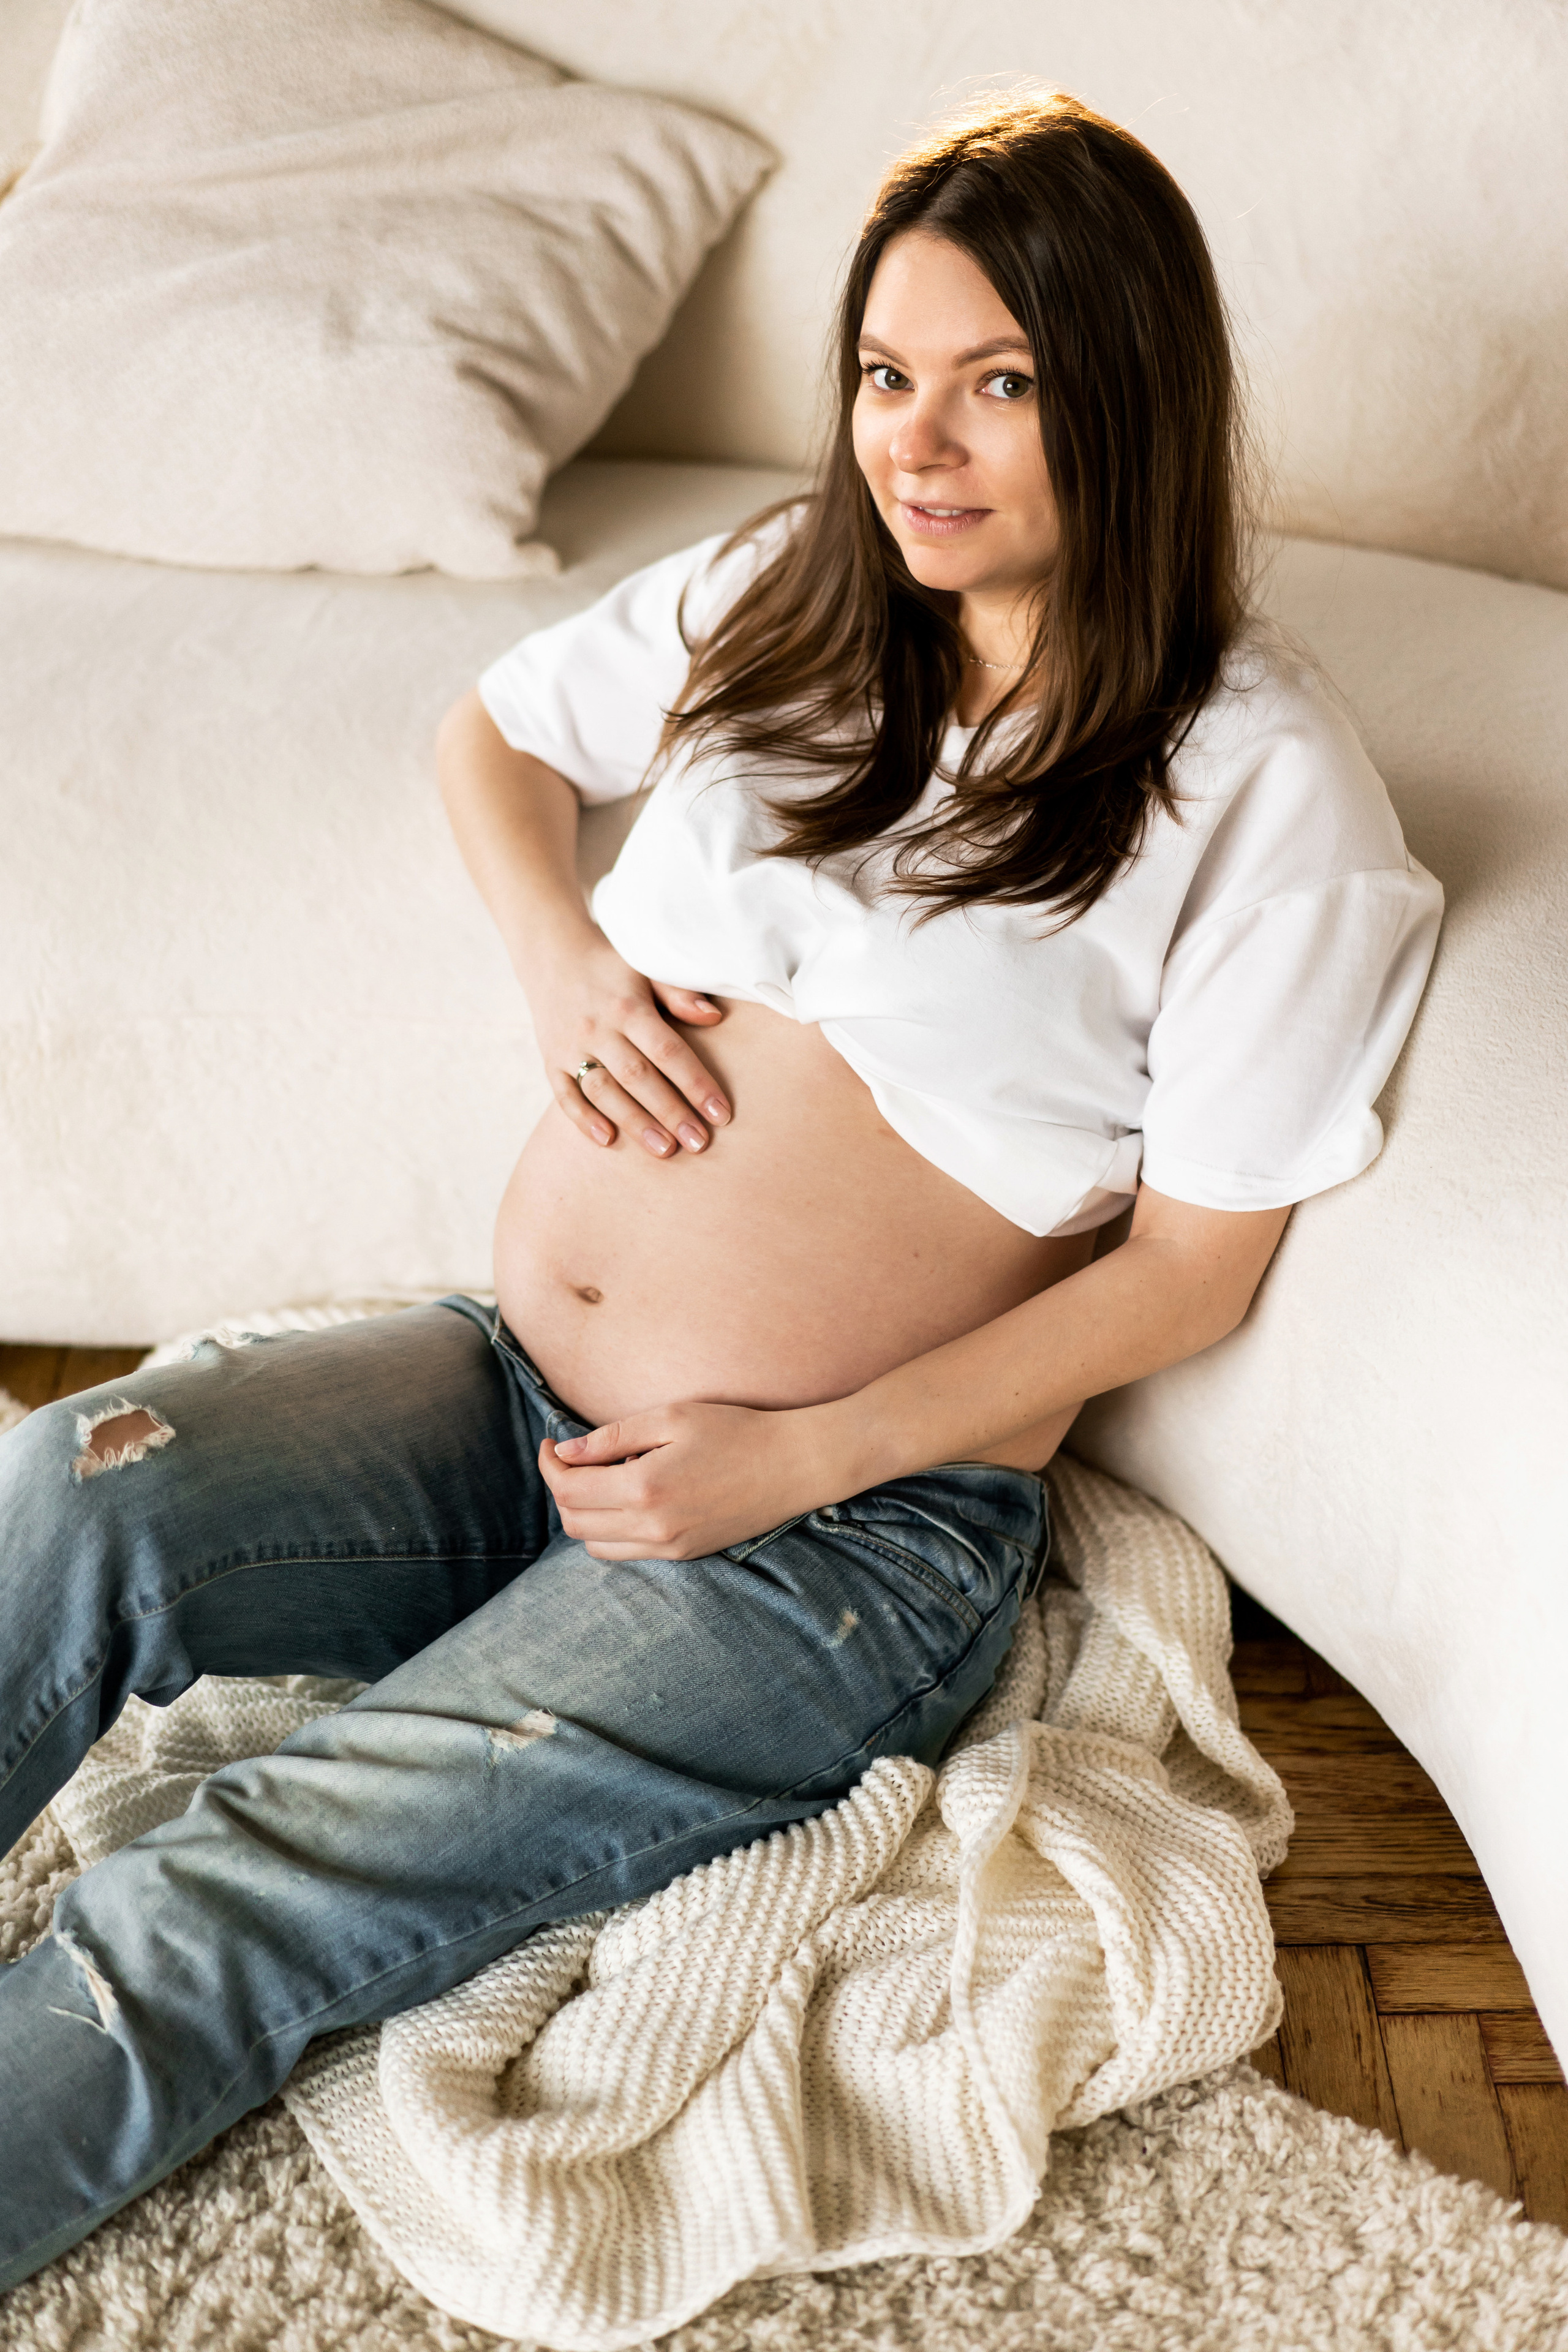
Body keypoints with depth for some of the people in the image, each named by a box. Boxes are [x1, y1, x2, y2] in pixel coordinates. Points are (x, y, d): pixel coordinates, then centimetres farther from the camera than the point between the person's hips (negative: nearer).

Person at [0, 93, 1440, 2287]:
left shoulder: (1260, 785, -7)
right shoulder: (781, 596, 9)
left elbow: (1195, 1262, -6)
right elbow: (490, 730, 24)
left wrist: (799, 1460, -15)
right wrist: (561, 954, 1)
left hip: (852, 1526, -4)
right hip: (502, 1389, 5)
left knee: (213, 1921, -22)